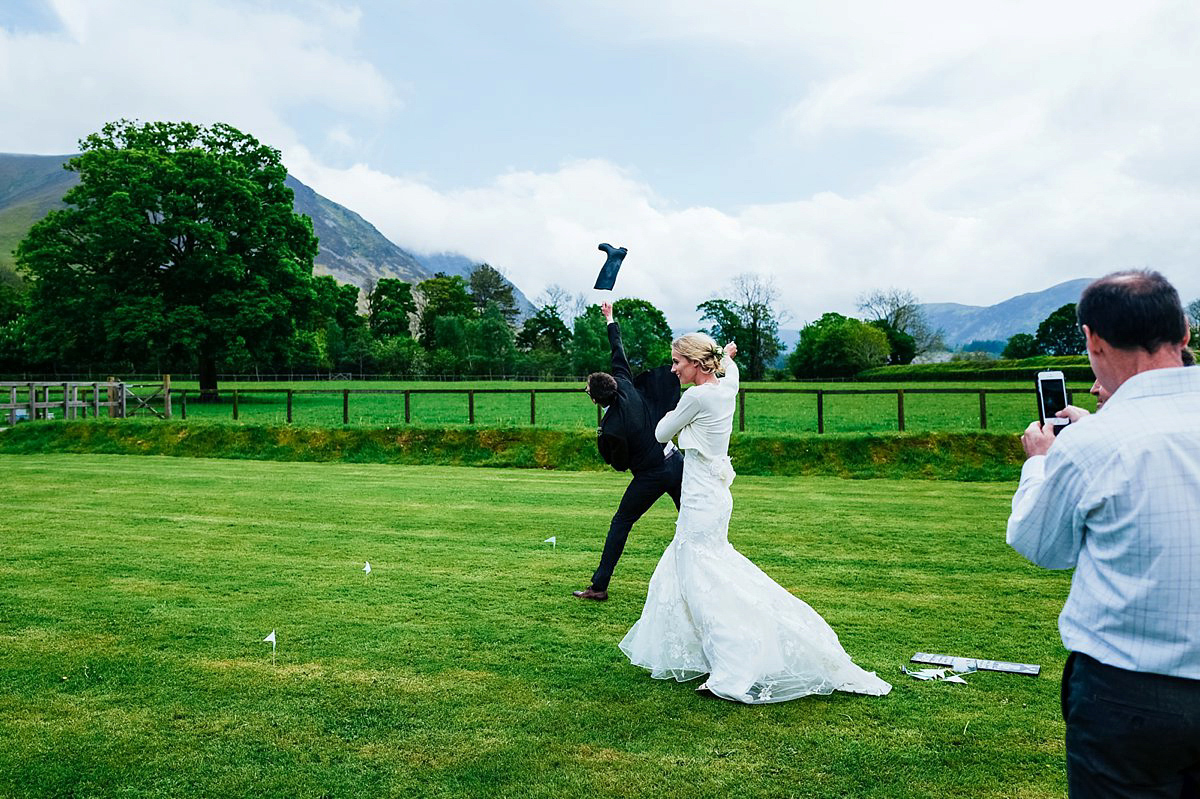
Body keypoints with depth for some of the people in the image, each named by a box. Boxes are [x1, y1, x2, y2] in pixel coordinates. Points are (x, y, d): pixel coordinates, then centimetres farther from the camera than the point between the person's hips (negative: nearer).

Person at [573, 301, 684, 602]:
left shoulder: (610, 428, -19)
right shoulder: (628, 388, -6)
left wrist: (602, 440, 9)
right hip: (676, 462, 6)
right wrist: (610, 320, 17)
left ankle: (599, 587, 12)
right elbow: (619, 353, 7)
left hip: (651, 475, -6)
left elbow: (619, 464, -7)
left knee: (620, 524, 8)